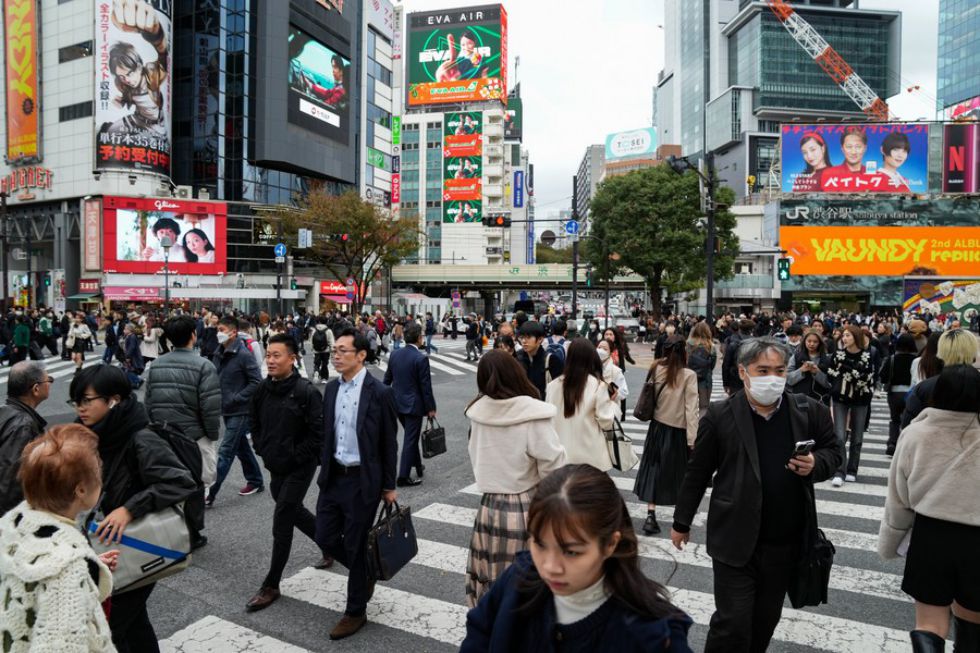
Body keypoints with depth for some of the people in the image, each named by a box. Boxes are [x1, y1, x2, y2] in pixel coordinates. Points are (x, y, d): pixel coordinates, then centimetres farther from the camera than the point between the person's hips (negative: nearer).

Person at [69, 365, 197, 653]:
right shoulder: (99, 437, -1)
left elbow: (183, 483, -33)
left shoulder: (141, 441, -25)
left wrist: (130, 509, -36)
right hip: (112, 550, 8)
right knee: (133, 622, 22)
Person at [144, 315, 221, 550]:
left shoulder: (156, 365, 2)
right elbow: (211, 407, -18)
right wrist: (213, 435, -4)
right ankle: (191, 535, 22)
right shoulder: (203, 366, -16)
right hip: (193, 436, -4)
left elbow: (148, 402, 5)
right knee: (193, 486, 11)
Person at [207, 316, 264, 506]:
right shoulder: (219, 353, 7)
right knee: (241, 447, 18)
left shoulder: (243, 354, -16)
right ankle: (255, 481, 32)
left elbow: (256, 382, -17)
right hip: (227, 411, 8)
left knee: (225, 452, -5)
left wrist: (235, 399, -18)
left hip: (240, 411, -8)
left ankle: (210, 493, 0)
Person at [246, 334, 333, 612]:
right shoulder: (263, 388, 0)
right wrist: (263, 450, 7)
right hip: (275, 466, 7)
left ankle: (271, 586, 11)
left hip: (299, 467, -7)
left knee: (281, 522, -4)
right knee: (294, 512, 20)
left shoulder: (306, 391, -20)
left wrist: (295, 456, -16)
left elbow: (319, 432, -19)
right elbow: (254, 422, 16)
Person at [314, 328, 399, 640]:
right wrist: (325, 469, 12)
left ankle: (355, 612, 25)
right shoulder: (331, 388, 4)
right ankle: (364, 572, 39)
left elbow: (389, 443, -9)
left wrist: (389, 486, -5)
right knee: (326, 538, 11)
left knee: (355, 545, 5)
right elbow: (327, 433, 12)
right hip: (333, 476, 6)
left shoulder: (379, 393, -14)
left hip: (363, 480, -6)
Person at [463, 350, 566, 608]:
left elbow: (476, 459, 8)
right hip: (527, 511, -4)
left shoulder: (479, 413, -4)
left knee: (492, 586, 16)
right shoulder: (533, 414, -17)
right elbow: (553, 468, -13)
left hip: (489, 508, 4)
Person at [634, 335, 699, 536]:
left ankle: (651, 515, 2)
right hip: (679, 431, -3)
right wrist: (692, 438, -14)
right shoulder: (688, 375, -15)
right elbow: (691, 408, -16)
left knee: (654, 470, 9)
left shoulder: (657, 370, -4)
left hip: (658, 427, 3)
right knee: (679, 472, 15)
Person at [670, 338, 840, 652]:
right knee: (732, 624, -1)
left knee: (765, 621, 19)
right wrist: (682, 522, 5)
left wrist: (815, 465, -13)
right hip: (735, 540, -3)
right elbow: (698, 472, -2)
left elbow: (833, 453, 12)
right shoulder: (720, 415, -9)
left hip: (786, 542, 3)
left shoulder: (810, 411, -2)